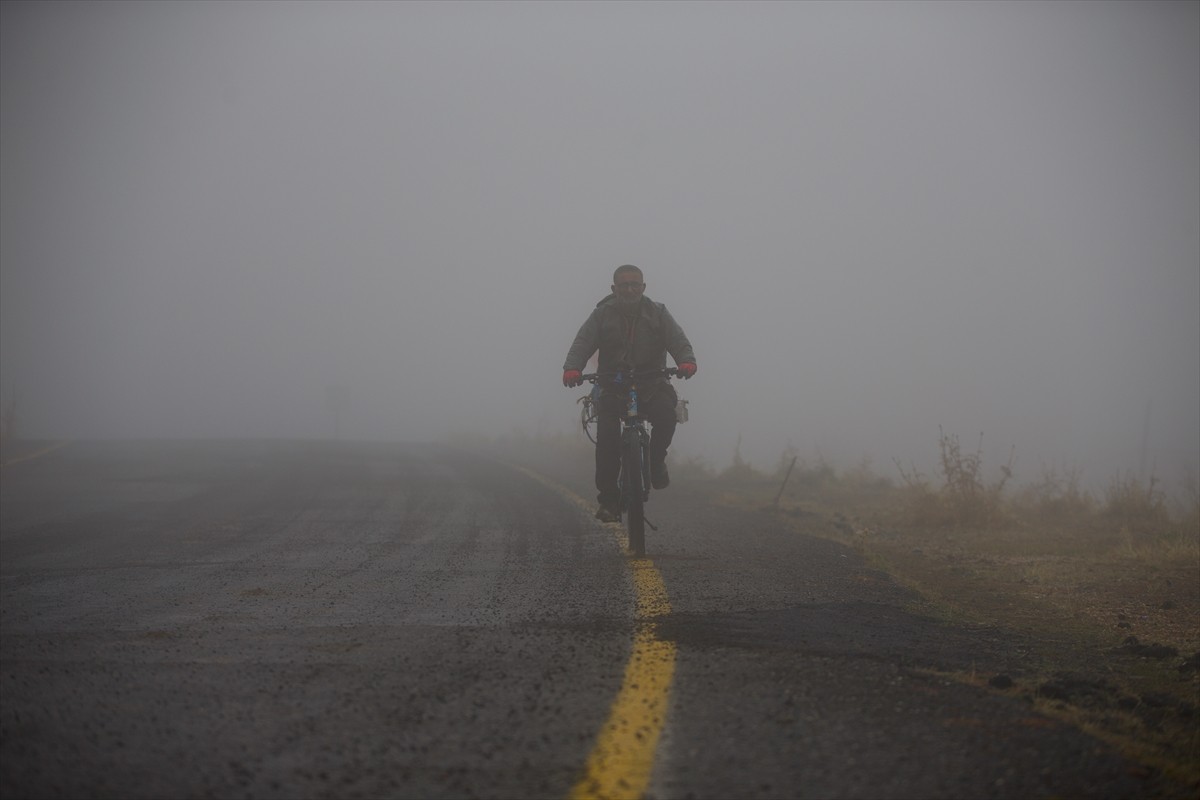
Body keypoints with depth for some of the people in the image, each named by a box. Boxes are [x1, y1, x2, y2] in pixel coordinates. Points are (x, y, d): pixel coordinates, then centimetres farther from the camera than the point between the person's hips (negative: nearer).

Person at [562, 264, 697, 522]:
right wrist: (572, 369, -31)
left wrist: (686, 362, -31)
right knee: (607, 433, -23)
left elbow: (678, 341, -7)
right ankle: (608, 498, -16)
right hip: (612, 387, 0)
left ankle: (655, 459, -3)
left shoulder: (658, 314, 6)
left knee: (666, 413, -31)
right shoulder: (602, 315, 4)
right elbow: (583, 343, -9)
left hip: (651, 386, 0)